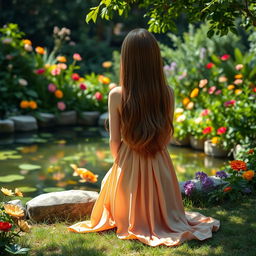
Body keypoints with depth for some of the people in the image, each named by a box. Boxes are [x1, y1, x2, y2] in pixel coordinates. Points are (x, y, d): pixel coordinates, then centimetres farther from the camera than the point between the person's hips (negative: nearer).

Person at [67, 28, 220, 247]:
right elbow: (168, 135, 0)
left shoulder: (116, 95, -18)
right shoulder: (168, 93, -13)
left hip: (128, 166, -2)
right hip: (159, 166, 2)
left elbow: (114, 141, -8)